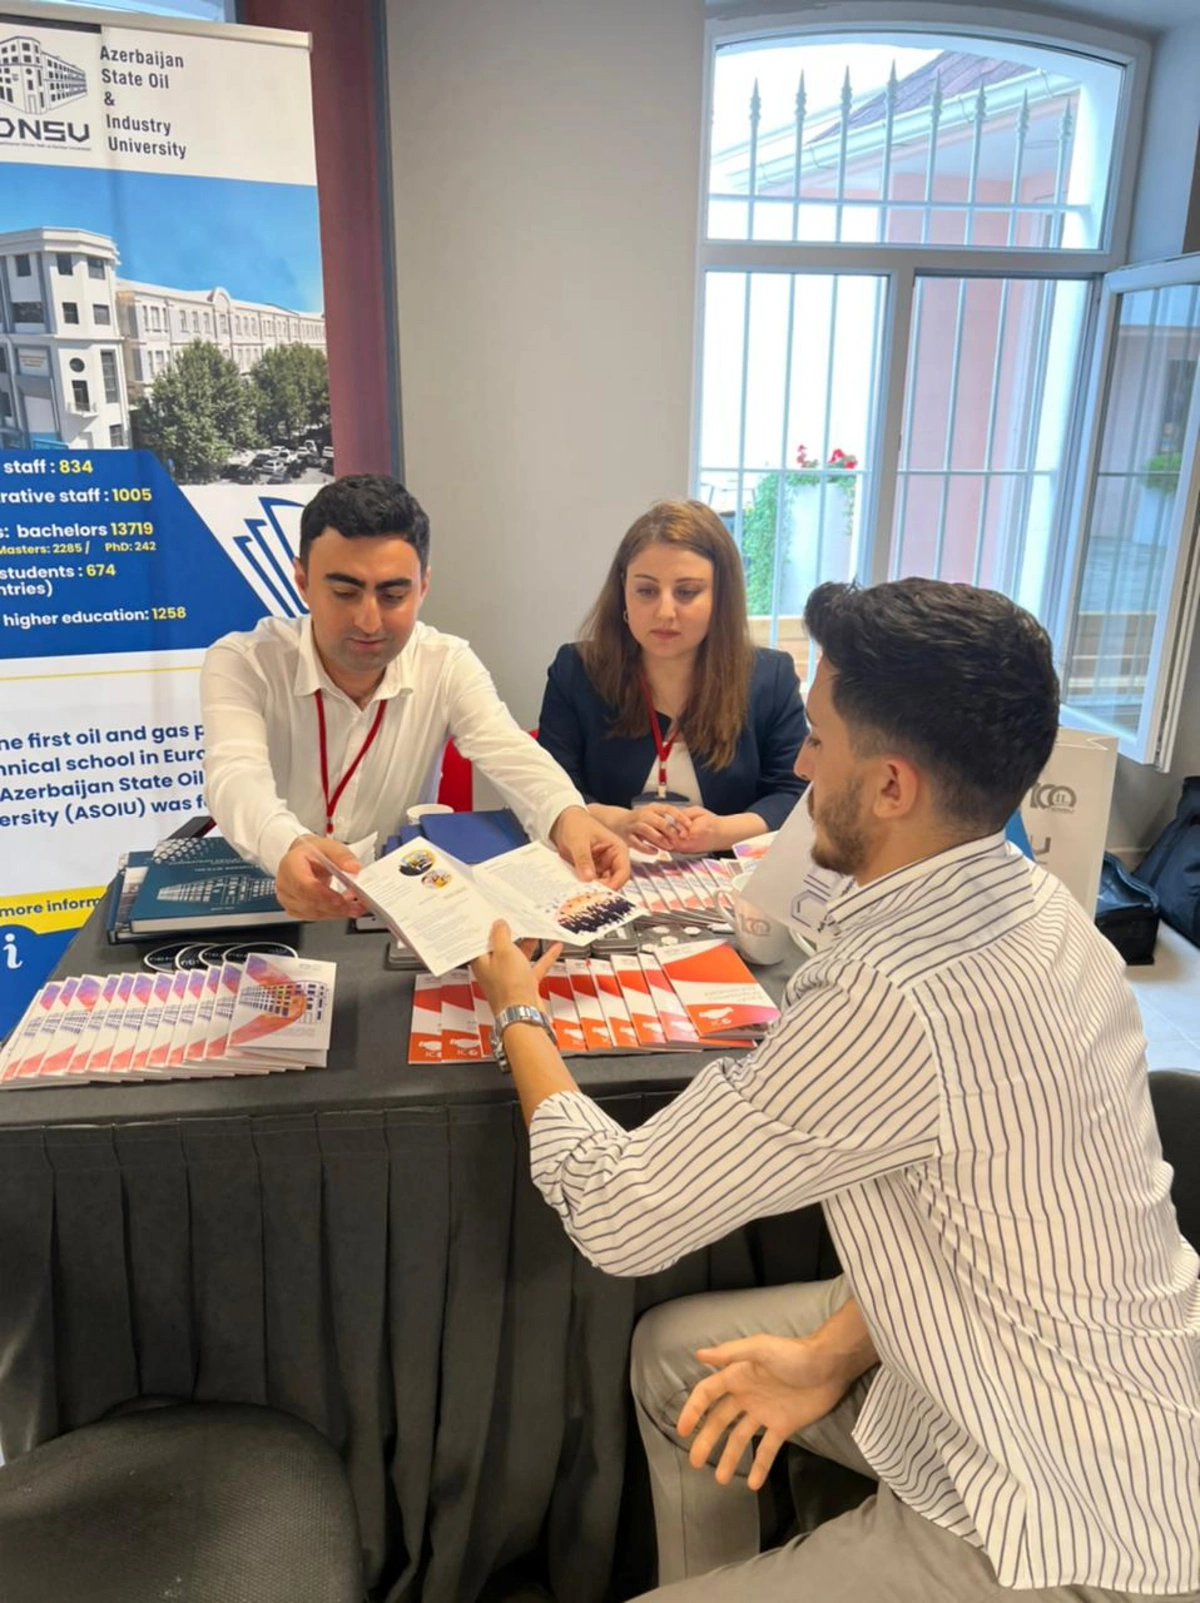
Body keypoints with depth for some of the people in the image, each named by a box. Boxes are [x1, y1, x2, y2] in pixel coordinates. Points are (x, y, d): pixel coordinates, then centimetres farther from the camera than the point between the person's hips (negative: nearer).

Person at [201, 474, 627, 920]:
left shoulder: (447, 665, -6)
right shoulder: (241, 663, -12)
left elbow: (511, 755, -21)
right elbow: (237, 778, -29)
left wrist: (567, 818, -43)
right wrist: (290, 847, -52)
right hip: (265, 895, -1)